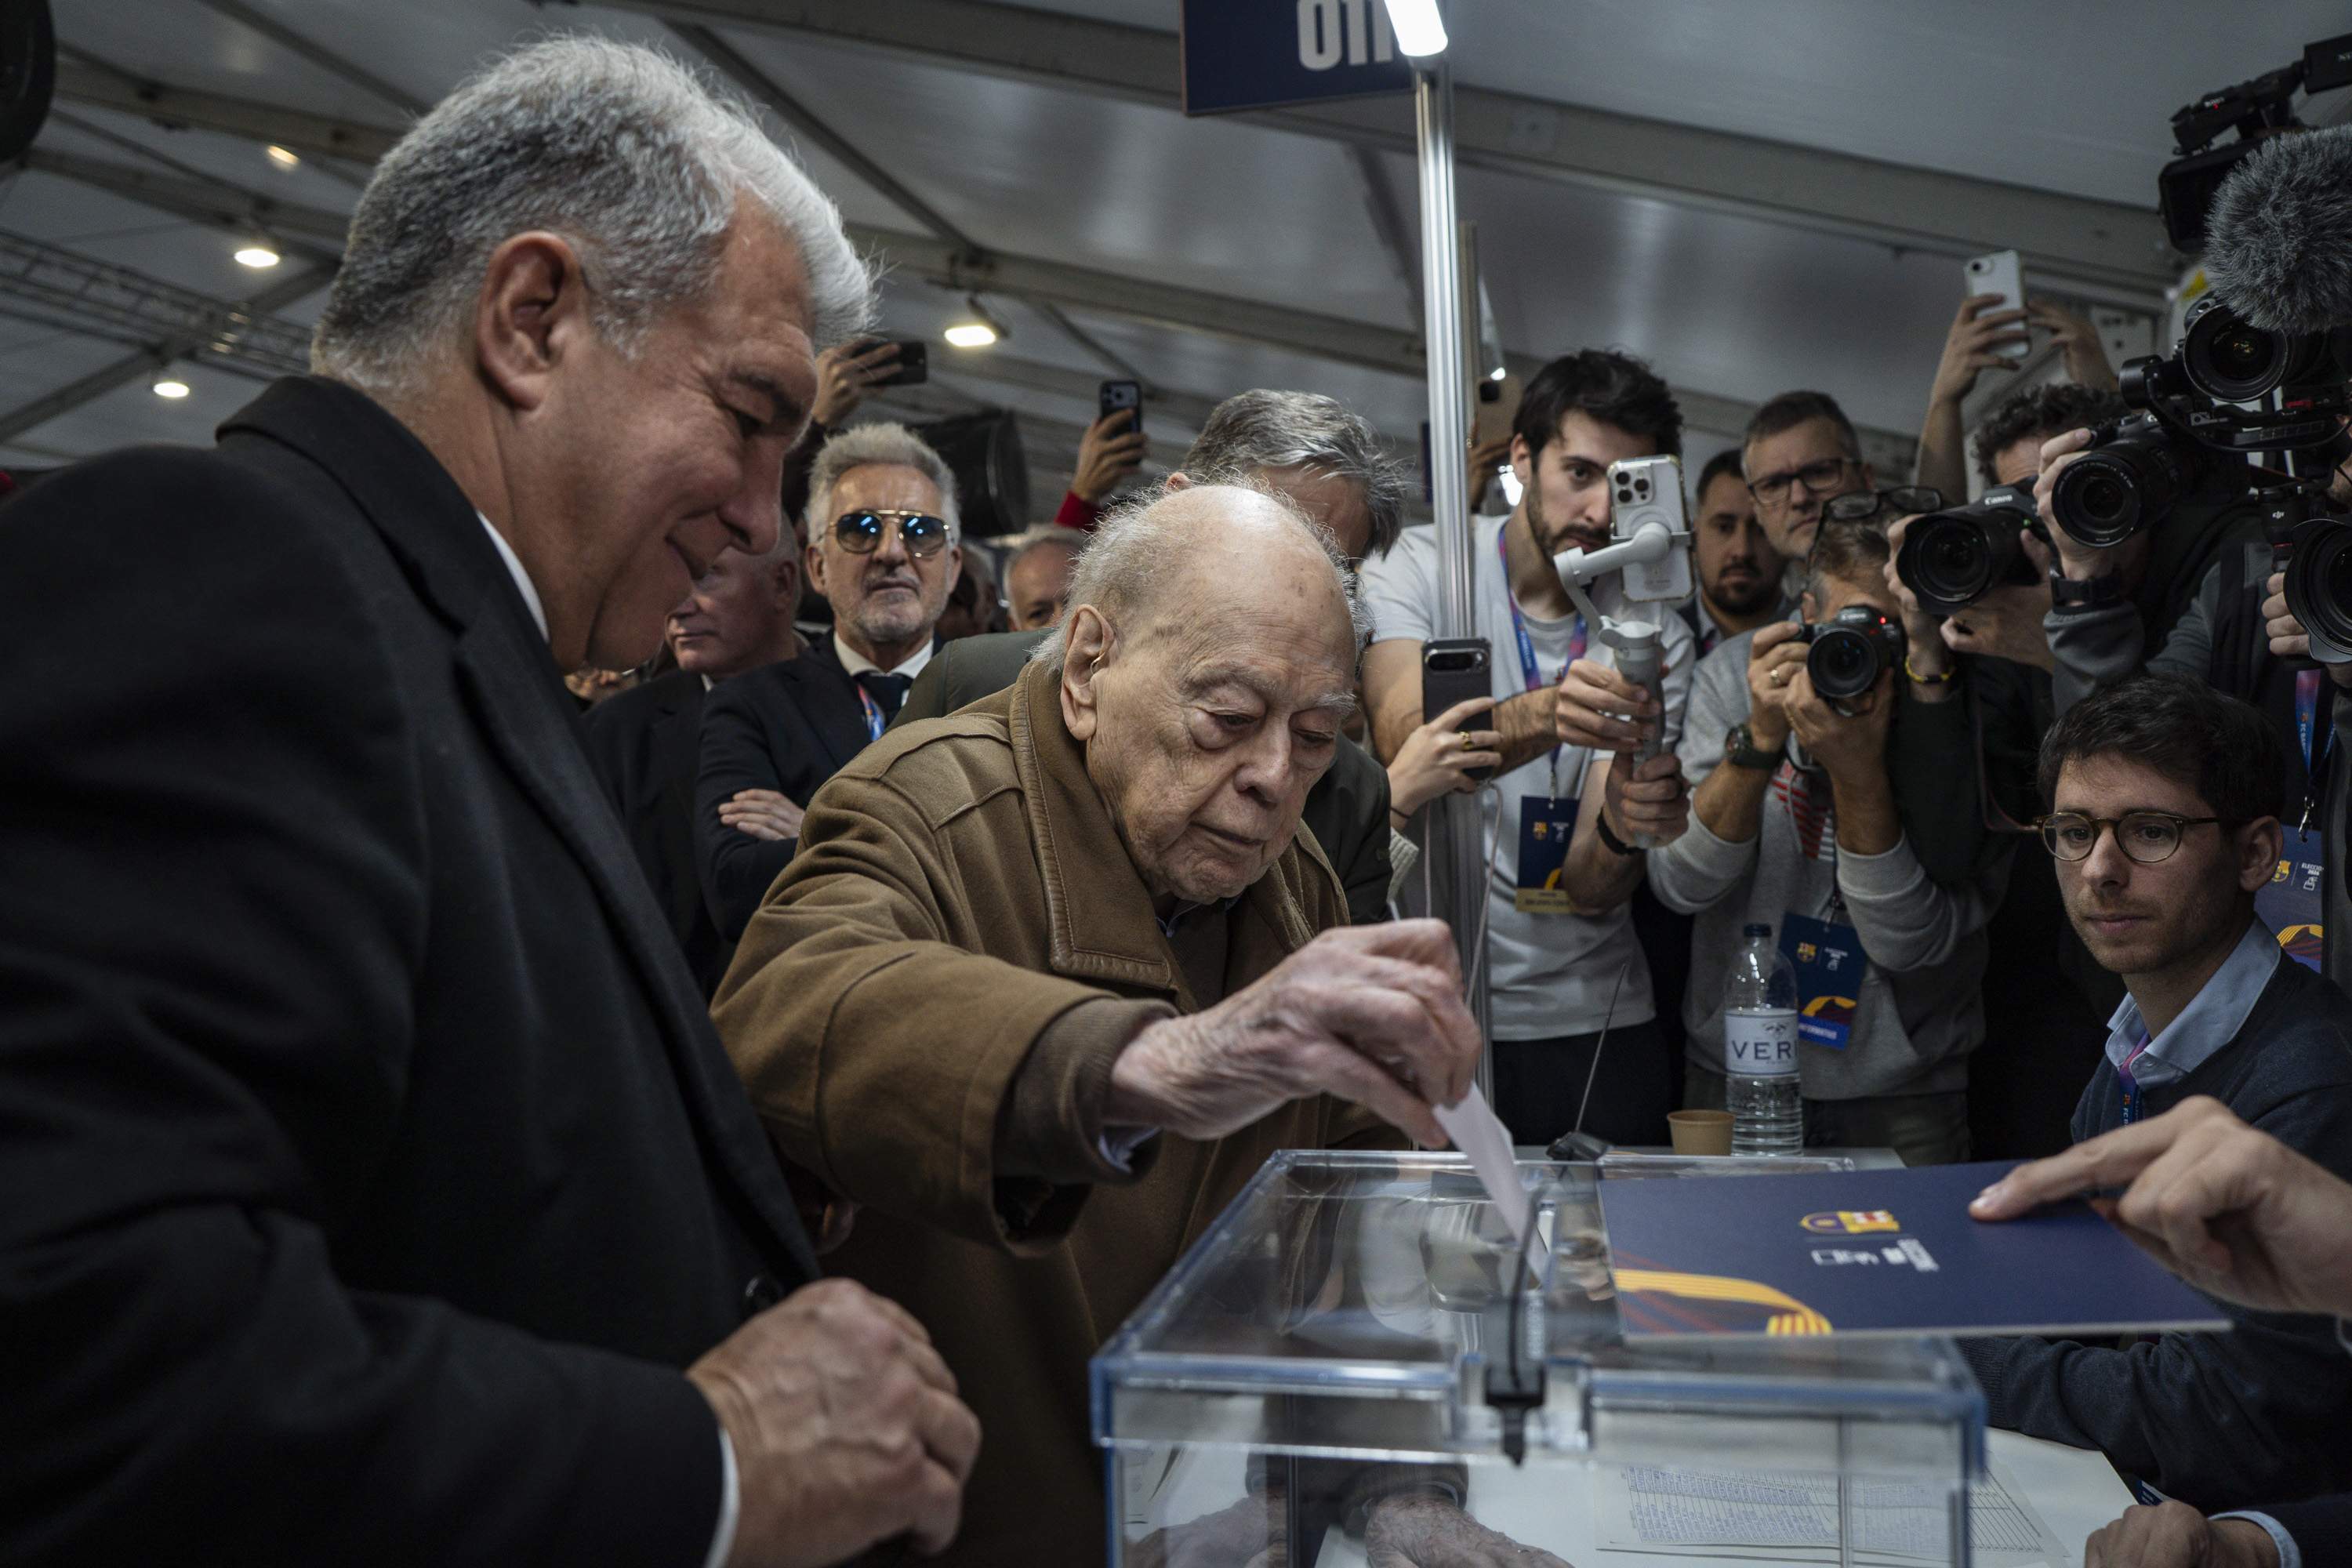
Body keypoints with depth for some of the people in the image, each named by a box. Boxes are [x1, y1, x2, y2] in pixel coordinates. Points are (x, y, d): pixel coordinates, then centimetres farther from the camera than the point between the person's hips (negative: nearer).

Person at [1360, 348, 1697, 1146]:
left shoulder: (1653, 635, 0)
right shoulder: (1417, 567, -3)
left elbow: (1590, 891, -8)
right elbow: (1404, 750, -23)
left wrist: (1625, 825, -30)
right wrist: (1541, 715, -40)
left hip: (1590, 1018, 2)